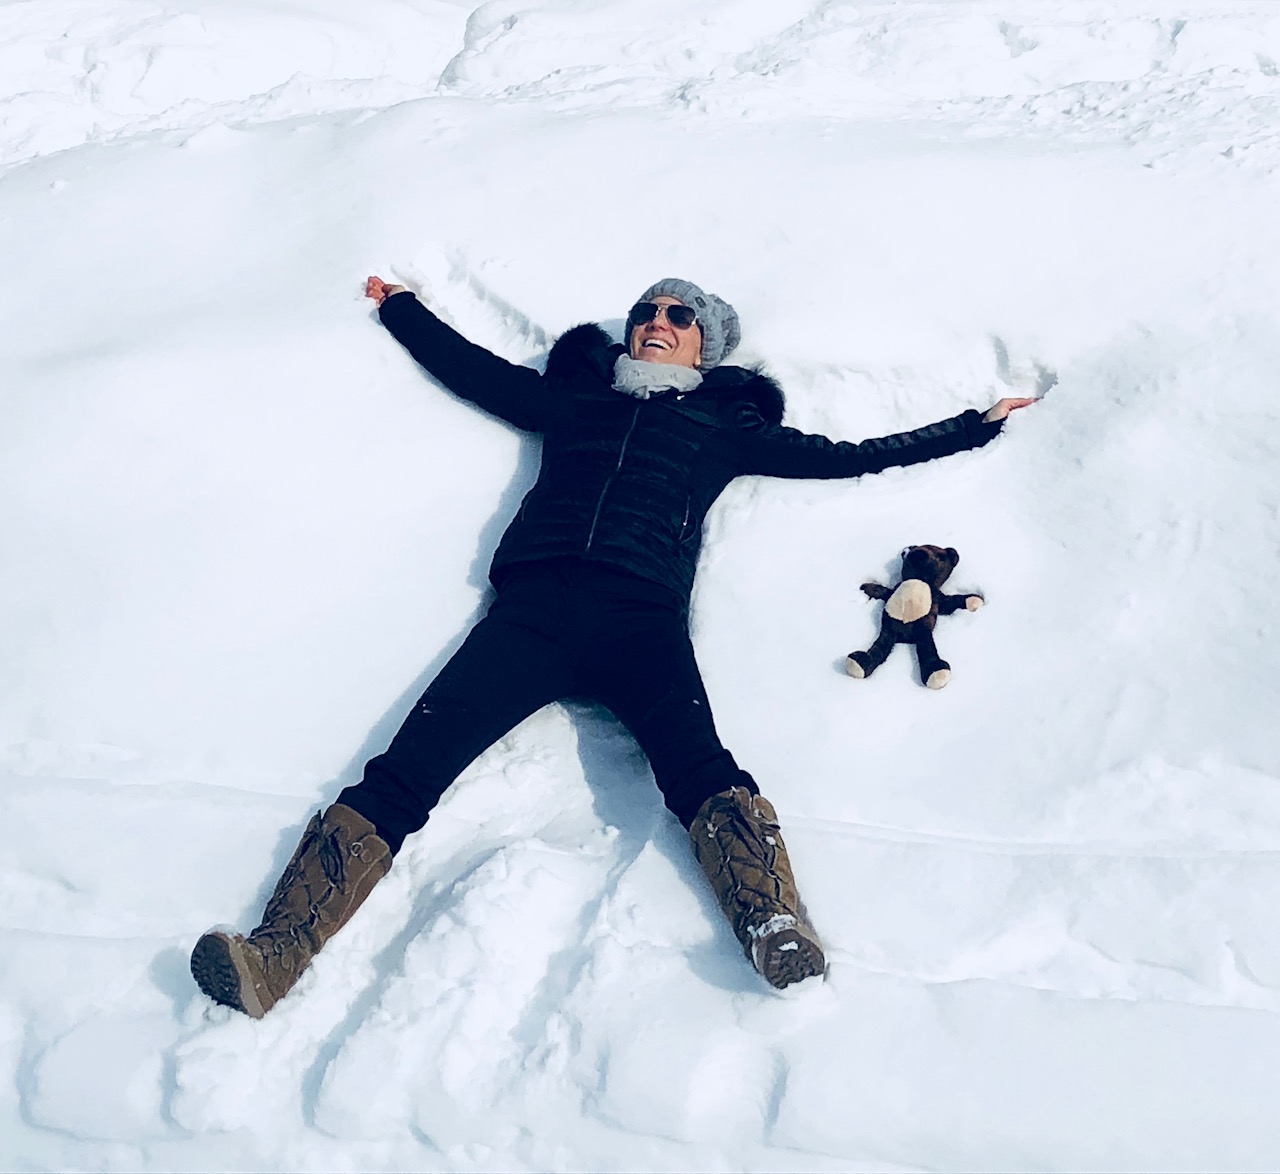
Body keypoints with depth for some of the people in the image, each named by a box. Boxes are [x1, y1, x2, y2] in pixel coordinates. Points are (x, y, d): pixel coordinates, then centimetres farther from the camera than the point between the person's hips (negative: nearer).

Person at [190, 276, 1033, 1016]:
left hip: (641, 616, -1)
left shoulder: (724, 428, 27)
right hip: (533, 607, 1)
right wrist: (401, 306, 54)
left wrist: (978, 427, 35)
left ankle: (776, 925, -53)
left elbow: (850, 457, 31)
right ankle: (275, 954, -30)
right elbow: (468, 366, 40)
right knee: (404, 774, -20)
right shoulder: (574, 403, 31)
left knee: (696, 763, -32)